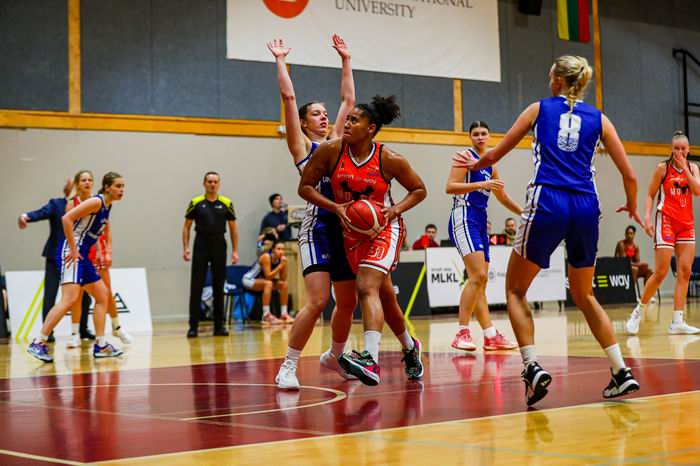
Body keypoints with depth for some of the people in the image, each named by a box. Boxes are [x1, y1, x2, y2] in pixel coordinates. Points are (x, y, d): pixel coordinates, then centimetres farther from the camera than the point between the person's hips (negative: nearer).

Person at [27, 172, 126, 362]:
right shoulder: (96, 202, -11)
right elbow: (67, 218, -19)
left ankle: (100, 346, 16)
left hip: (82, 255, 10)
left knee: (102, 296, 12)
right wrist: (73, 250, -18)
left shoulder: (107, 206, 16)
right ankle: (38, 343, -22)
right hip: (71, 253, -10)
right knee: (70, 298, -21)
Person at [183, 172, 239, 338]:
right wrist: (186, 248, -4)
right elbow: (186, 226, 6)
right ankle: (193, 326, 0)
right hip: (201, 246, -1)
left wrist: (235, 251, 4)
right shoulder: (195, 203, 2)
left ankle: (219, 325, 13)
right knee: (196, 287, -3)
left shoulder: (226, 204, 5)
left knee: (219, 287, 6)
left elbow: (233, 228, 9)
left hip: (219, 247, 1)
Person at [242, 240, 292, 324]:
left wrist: (284, 265, -19)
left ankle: (284, 314, -5)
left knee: (284, 284, -7)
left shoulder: (280, 259, -5)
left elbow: (283, 279, -5)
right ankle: (266, 315, -38)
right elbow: (268, 276, -31)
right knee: (268, 283, -34)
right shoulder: (266, 257, -25)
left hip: (261, 280, 8)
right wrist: (280, 265, -30)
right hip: (249, 279, -8)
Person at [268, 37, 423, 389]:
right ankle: (288, 367, -9)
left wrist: (345, 60, 23)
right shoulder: (301, 145, 4)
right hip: (318, 225, -6)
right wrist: (280, 60, 0)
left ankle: (333, 356, 34)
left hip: (346, 225, 6)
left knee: (347, 303, 12)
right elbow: (288, 96, -3)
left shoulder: (336, 141, 18)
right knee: (317, 301, -17)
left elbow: (348, 99, 21)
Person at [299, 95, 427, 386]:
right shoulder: (331, 150, -11)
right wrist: (335, 207, -18)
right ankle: (409, 349, 38)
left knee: (367, 287, -25)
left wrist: (395, 210, -17)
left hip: (383, 228, -4)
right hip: (350, 231, 4)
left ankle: (371, 360, -37)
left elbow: (419, 190, -1)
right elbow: (305, 187, -5)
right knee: (384, 295, 16)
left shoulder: (389, 160, -15)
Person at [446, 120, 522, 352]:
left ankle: (491, 336, 11)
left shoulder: (490, 165, 20)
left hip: (480, 222, 8)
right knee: (477, 276, -19)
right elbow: (450, 187, -15)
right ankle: (462, 334, -18)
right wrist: (482, 184, -23)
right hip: (464, 218, -8)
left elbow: (503, 197, 33)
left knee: (481, 281, 9)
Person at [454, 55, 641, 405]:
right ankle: (621, 371, 10)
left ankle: (532, 365, -9)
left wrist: (475, 164, 37)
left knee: (515, 289, 11)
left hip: (548, 203, -3)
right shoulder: (598, 119, 14)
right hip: (586, 207, 3)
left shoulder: (539, 108, 12)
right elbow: (629, 175, 9)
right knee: (583, 294, 20)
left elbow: (494, 156, 15)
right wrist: (632, 207, 29)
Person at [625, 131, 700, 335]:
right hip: (666, 221, -4)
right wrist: (647, 217, -12)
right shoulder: (663, 168, -1)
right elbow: (650, 195, 1)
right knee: (661, 272, -9)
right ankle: (638, 313, 7)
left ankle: (677, 322, -3)